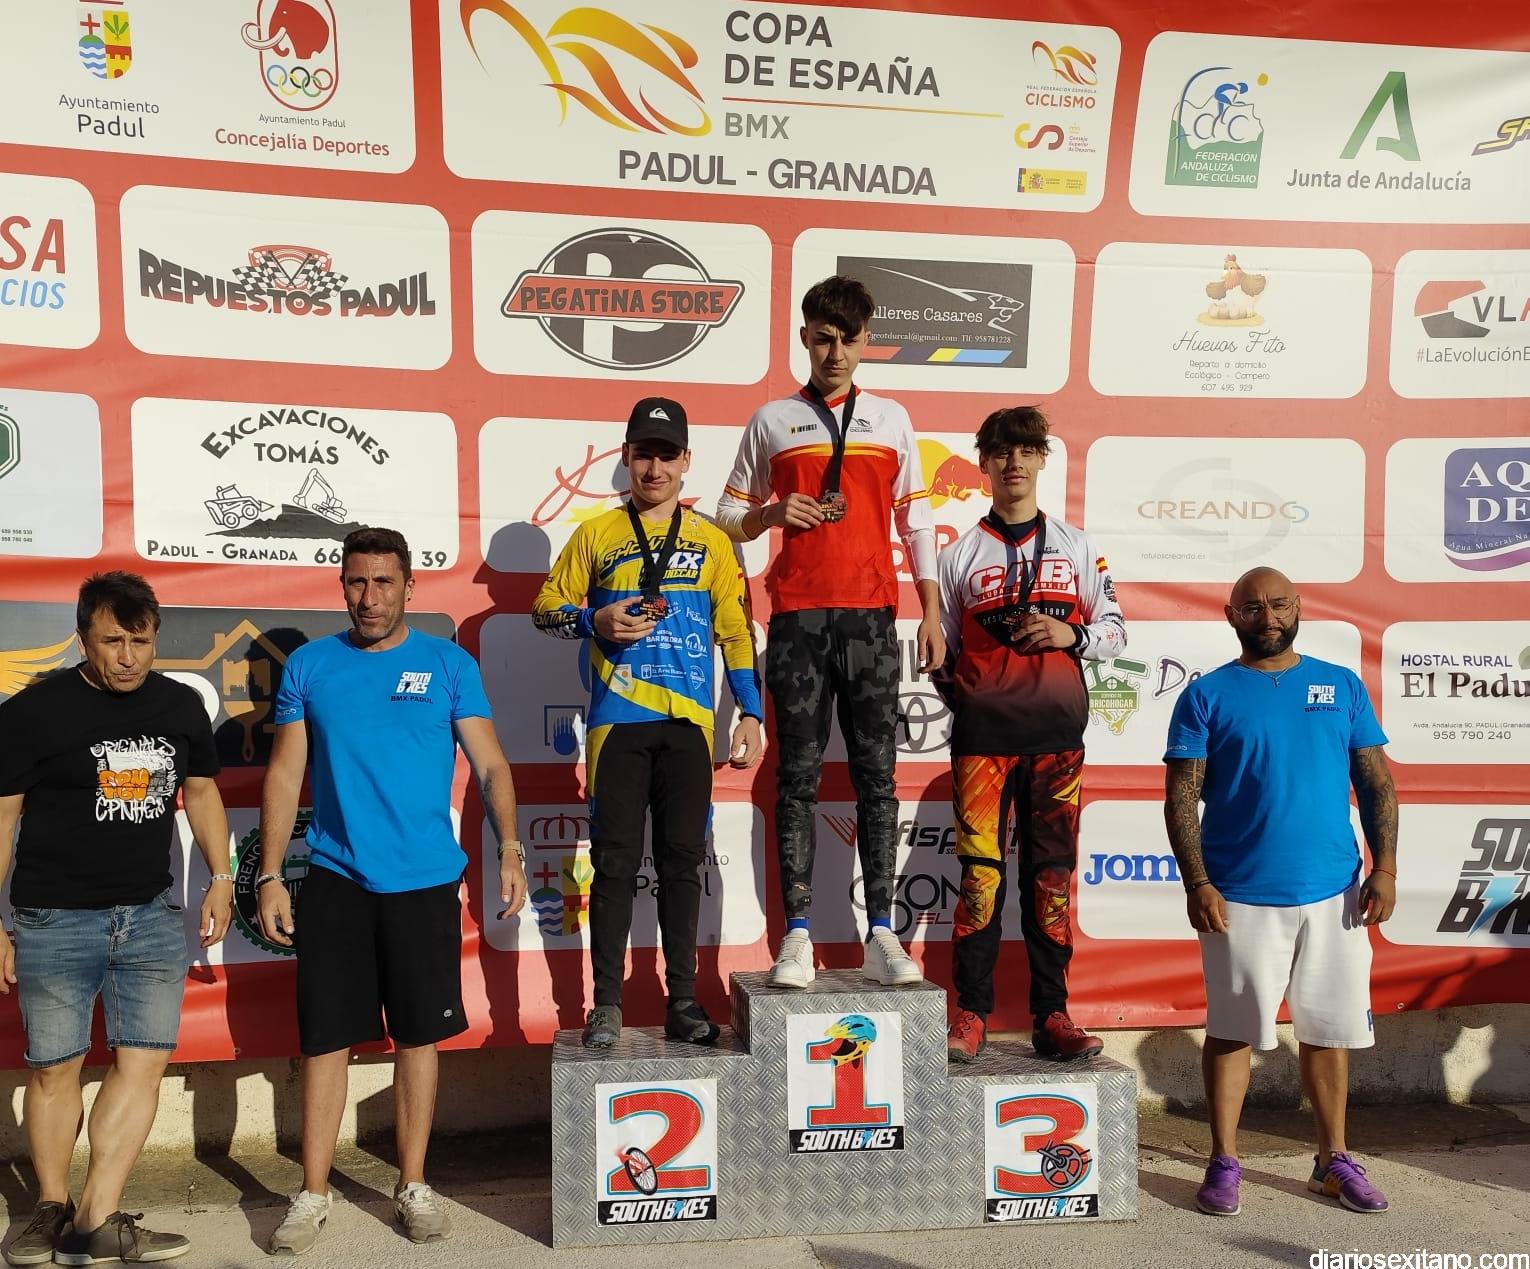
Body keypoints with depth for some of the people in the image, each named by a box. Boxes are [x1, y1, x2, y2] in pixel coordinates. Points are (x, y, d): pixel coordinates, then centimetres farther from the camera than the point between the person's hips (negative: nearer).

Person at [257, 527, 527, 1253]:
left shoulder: (449, 665, 1)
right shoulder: (310, 666, 4)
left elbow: (490, 765, -1)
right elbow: (285, 775, 5)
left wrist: (509, 848, -15)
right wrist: (270, 876, -1)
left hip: (424, 882, 0)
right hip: (334, 880, 1)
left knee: (418, 1036, 9)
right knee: (325, 1038, 6)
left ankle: (413, 1187, 25)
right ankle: (313, 1195, 22)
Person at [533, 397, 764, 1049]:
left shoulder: (712, 541, 12)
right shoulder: (595, 534, 10)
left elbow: (736, 633, 10)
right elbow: (546, 607, 11)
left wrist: (750, 714, 2)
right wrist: (595, 621, -9)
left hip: (688, 722, 1)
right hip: (617, 719, -1)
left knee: (683, 860, 5)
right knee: (615, 860, 1)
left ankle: (682, 999, 15)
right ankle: (607, 1001, 9)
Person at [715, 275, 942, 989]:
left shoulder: (891, 420, 13)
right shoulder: (771, 420, 10)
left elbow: (916, 523, 13)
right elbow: (729, 516, 14)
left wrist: (931, 614, 5)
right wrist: (773, 512, -7)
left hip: (871, 616, 1)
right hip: (798, 617, -1)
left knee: (877, 776, 2)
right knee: (798, 778, 0)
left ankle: (882, 936, 7)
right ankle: (798, 936, 5)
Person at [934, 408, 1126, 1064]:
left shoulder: (1077, 547, 12)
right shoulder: (959, 555, 9)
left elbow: (1114, 631, 12)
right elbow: (942, 648, 12)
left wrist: (1071, 634, -6)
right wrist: (958, 697, 0)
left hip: (1057, 732, 1)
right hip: (982, 733, -1)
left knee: (1052, 872, 4)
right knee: (981, 871, -2)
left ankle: (1051, 1014, 12)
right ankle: (971, 1013, 6)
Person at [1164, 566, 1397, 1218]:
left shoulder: (1342, 686, 10)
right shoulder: (1206, 695, 0)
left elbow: (1377, 783, 9)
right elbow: (1181, 798, -3)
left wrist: (1385, 867, -1)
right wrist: (1197, 883, -11)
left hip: (1333, 894, 3)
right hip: (1240, 897, -2)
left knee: (1328, 1030, 12)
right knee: (1232, 1030, 6)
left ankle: (1334, 1159, 28)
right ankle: (1223, 1163, 18)